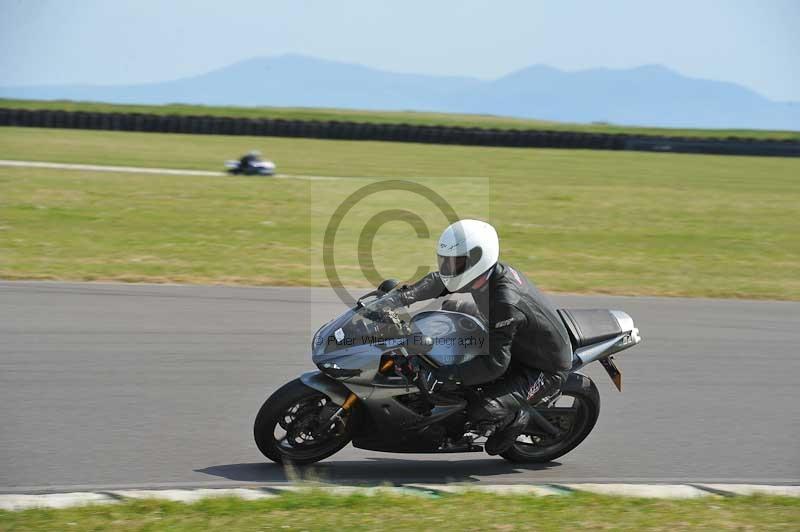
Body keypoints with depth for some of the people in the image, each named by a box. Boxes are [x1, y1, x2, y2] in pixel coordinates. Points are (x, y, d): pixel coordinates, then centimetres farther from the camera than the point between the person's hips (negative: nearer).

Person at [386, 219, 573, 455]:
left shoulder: (505, 302, -37)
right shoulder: (485, 272, -11)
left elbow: (496, 363, -37)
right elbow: (438, 281, 6)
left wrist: (443, 377, -37)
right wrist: (403, 296, -9)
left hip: (544, 369, -9)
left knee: (483, 412, -28)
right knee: (451, 308, 11)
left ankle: (516, 417, 7)